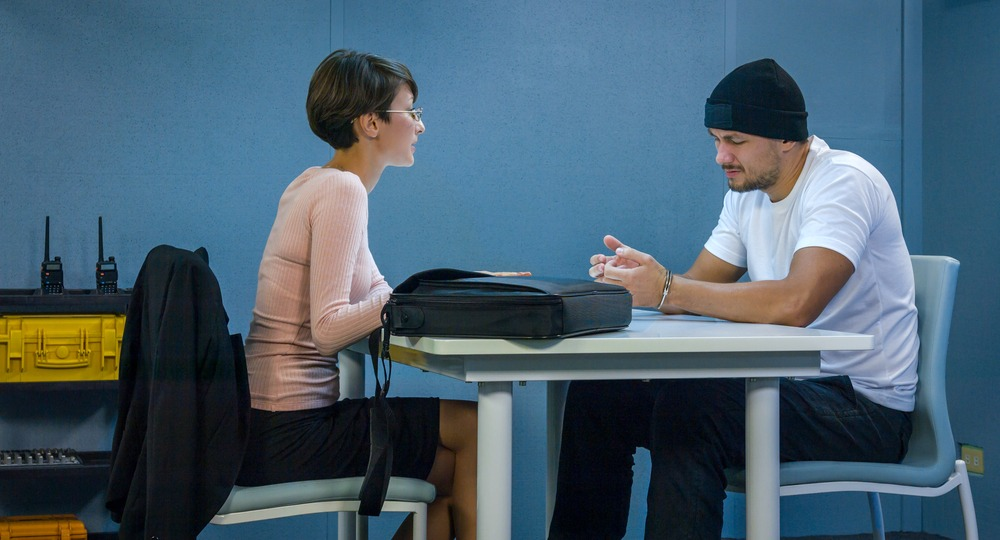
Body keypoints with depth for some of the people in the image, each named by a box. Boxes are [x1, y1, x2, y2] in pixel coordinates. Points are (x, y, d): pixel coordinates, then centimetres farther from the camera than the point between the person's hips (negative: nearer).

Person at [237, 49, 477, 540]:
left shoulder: (314, 183, 14)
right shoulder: (341, 191, -16)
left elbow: (374, 294, 16)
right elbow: (328, 327, -23)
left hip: (274, 422, 10)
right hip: (290, 431, -10)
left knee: (455, 473, 15)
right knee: (476, 428, -4)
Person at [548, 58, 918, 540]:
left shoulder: (843, 182, -17)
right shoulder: (746, 190, 10)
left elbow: (795, 304, -32)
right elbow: (699, 286, 8)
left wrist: (666, 290, -29)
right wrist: (639, 276, -15)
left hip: (863, 403, -8)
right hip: (781, 386, 8)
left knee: (687, 406, -33)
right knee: (598, 393, -4)